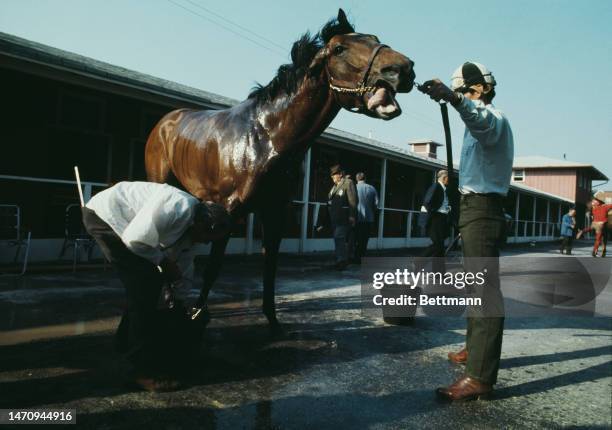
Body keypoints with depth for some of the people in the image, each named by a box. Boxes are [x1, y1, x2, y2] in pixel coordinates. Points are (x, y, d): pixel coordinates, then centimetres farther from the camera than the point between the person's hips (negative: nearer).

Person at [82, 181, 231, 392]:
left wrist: (176, 298, 25)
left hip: (121, 220, 10)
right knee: (145, 285, -14)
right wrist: (163, 261, -14)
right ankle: (145, 370, -8)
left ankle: (127, 343, 34)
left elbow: (183, 262, 16)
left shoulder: (191, 225, 3)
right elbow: (134, 239, -29)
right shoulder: (178, 208, -28)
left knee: (149, 282, 13)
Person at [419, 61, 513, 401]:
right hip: (475, 207, 11)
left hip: (482, 210, -11)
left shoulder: (494, 117, -9)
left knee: (484, 288, -16)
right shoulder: (483, 122, 24)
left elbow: (481, 122, -36)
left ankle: (480, 376, -18)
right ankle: (475, 349, 31)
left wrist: (453, 98, -54)